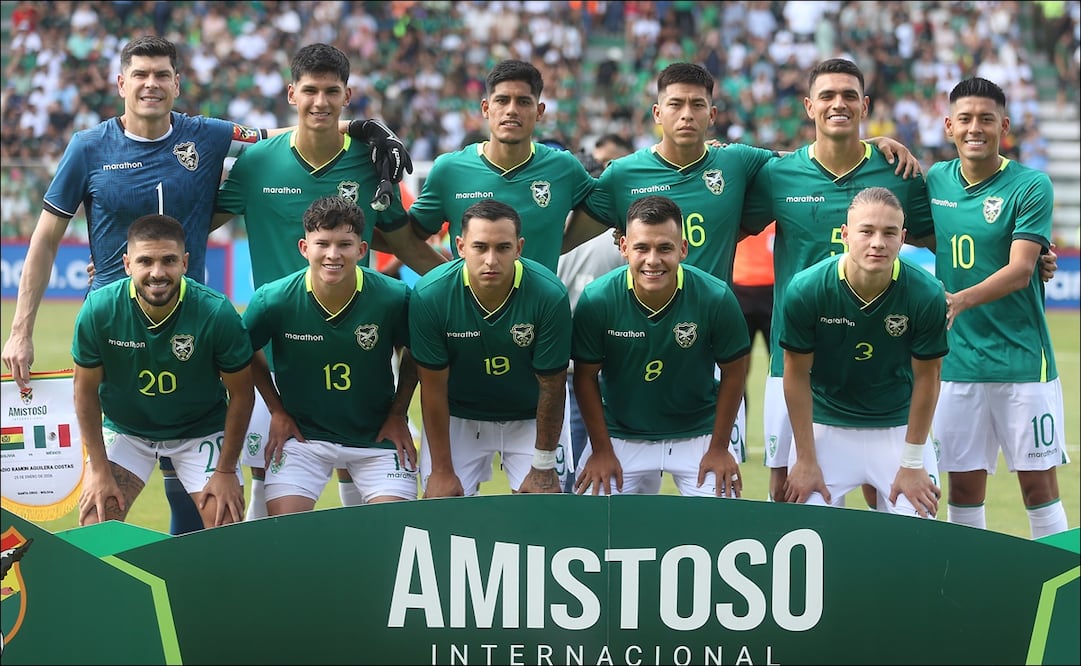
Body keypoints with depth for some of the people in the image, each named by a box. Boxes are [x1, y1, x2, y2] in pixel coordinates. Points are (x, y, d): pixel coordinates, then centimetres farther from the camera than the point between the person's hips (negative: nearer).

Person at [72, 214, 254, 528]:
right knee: (94, 526, -11)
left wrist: (226, 471, -10)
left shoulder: (218, 313, -26)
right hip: (124, 429, 1)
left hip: (202, 430, -1)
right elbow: (86, 389, -9)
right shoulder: (99, 310, -23)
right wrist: (99, 470, -9)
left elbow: (241, 394, -12)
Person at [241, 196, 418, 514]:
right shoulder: (272, 300, -16)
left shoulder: (395, 297, -17)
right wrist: (276, 411, 2)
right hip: (301, 433, 0)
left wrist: (398, 414, 0)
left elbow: (413, 355, 3)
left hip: (377, 437, 0)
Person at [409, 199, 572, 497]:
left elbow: (551, 386, -15)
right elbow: (433, 388, -14)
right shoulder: (429, 295, -24)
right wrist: (442, 470, -11)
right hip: (457, 416, 0)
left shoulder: (550, 295, -26)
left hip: (531, 417, 0)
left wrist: (543, 467, -9)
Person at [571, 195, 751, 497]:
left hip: (698, 435, 0)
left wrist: (719, 448, -3)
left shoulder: (716, 299, -19)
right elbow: (586, 376, -6)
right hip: (620, 436, 0)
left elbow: (733, 372, -5)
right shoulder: (597, 300, -19)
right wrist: (601, 450, -5)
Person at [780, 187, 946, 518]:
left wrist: (912, 464, -5)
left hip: (899, 427, 0)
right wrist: (806, 460, -6)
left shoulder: (927, 295, -20)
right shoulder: (805, 290, -20)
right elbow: (797, 374, -8)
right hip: (826, 425, 0)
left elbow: (926, 377, -8)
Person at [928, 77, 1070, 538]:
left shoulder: (1030, 186, -7)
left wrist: (963, 300, -32)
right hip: (956, 361, 4)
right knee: (963, 485, 6)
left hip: (1022, 360, -4)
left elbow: (1020, 271, -15)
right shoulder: (935, 181, 7)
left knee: (1038, 482, -1)